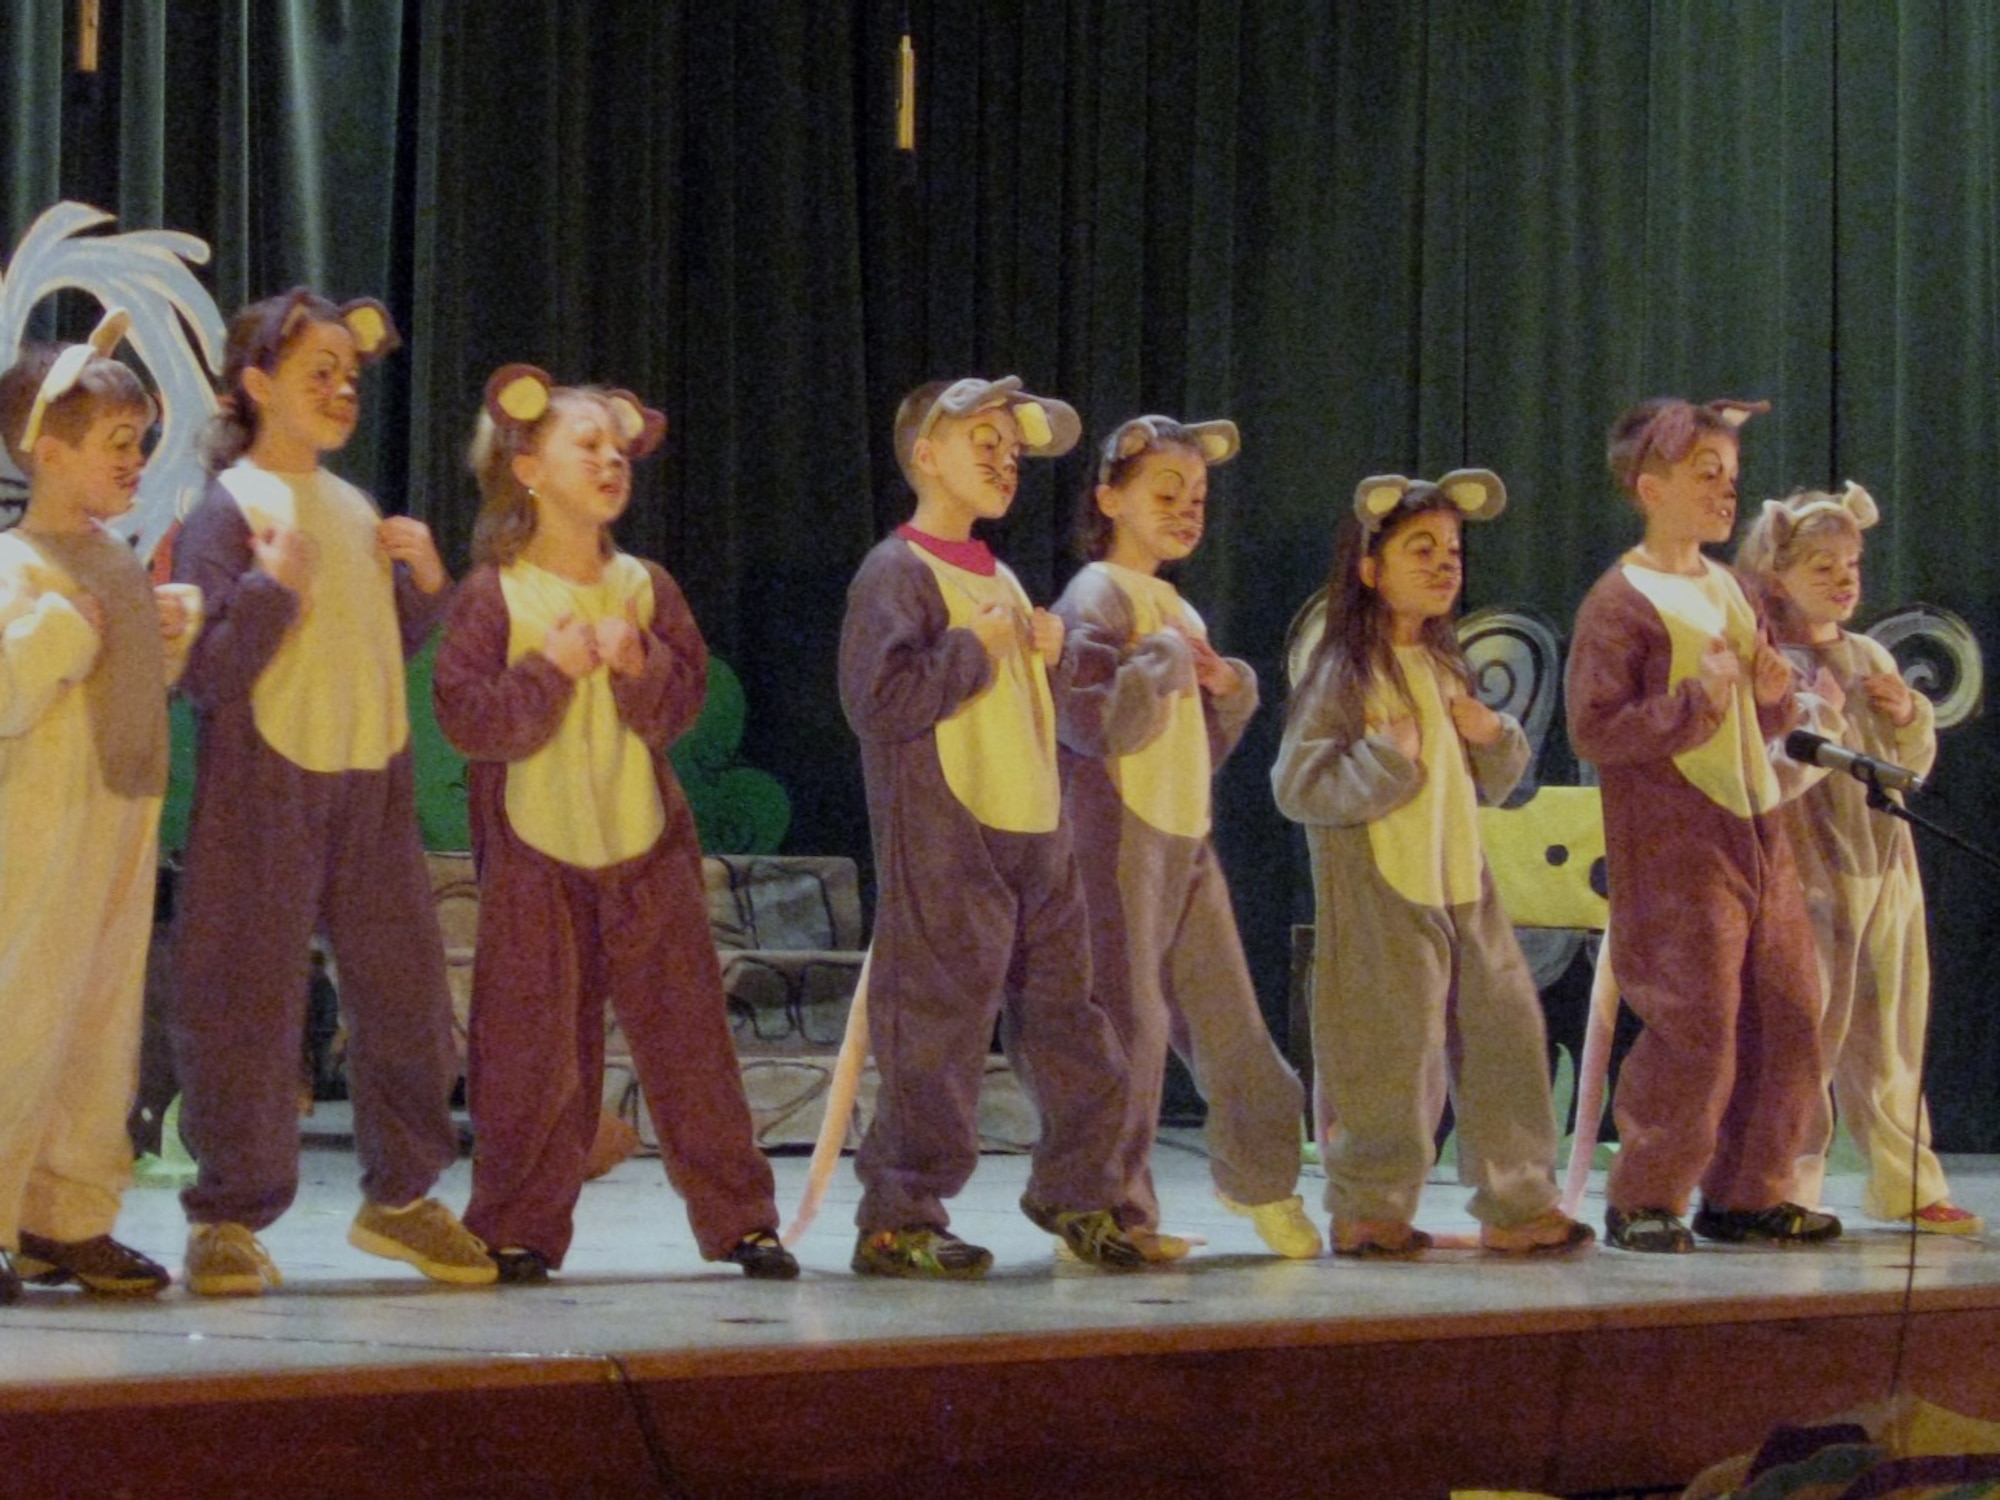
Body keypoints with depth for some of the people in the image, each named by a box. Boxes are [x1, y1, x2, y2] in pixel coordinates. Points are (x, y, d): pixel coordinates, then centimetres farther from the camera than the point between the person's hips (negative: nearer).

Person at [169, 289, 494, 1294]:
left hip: (372, 779, 7)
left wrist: (425, 581, 8)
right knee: (251, 997, -4)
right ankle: (230, 1215, 4)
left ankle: (399, 1195, 20)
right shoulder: (229, 508, -6)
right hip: (264, 785, -7)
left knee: (404, 984, 7)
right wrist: (276, 585, -23)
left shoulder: (354, 510, 15)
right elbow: (205, 672, -13)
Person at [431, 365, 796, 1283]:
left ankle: (738, 1215, 9)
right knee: (533, 1050, -2)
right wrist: (551, 670, -20)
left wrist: (640, 665, -15)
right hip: (533, 850, -3)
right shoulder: (495, 594, -3)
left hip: (645, 845, 3)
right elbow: (464, 716, -10)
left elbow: (684, 704, 3)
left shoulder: (645, 587, 8)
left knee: (687, 1034, 4)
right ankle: (518, 1227, 8)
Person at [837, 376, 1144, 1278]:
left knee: (1065, 1018, 12)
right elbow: (878, 697, -21)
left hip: (1035, 835, 9)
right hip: (944, 843, -8)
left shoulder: (1001, 581, 20)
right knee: (938, 1031, -7)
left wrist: (1049, 654, 9)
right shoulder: (898, 573, -8)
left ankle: (1075, 1192, 25)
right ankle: (897, 1220, 0)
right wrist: (978, 649, -15)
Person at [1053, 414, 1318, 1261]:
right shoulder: (1097, 599, -8)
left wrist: (1228, 686, 8)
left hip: (1185, 834, 9)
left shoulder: (1178, 609, 20)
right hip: (1119, 833, -8)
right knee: (1128, 1019, -6)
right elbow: (1093, 722, -22)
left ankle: (1259, 1178, 25)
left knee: (1225, 1015, 10)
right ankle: (1110, 1212, 1)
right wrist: (1166, 657, -13)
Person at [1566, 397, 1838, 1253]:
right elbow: (1594, 732, -17)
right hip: (1672, 846, -8)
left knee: (1787, 1015, 7)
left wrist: (1774, 697, 4)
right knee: (1695, 1028, -11)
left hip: (1757, 832, 8)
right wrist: (1697, 699, -23)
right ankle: (1643, 1200, 2)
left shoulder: (1728, 589, 16)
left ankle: (1746, 1192, 18)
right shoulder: (1620, 601, -9)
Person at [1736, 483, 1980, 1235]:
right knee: (1810, 1037, -3)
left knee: (1889, 1038, 11)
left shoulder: (1869, 658, 13)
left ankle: (1907, 1185, 16)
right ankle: (1791, 1192, 4)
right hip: (1811, 875, -7)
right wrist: (1822, 716, -22)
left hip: (1885, 868, 7)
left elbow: (1915, 766, 18)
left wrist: (1909, 716, 0)